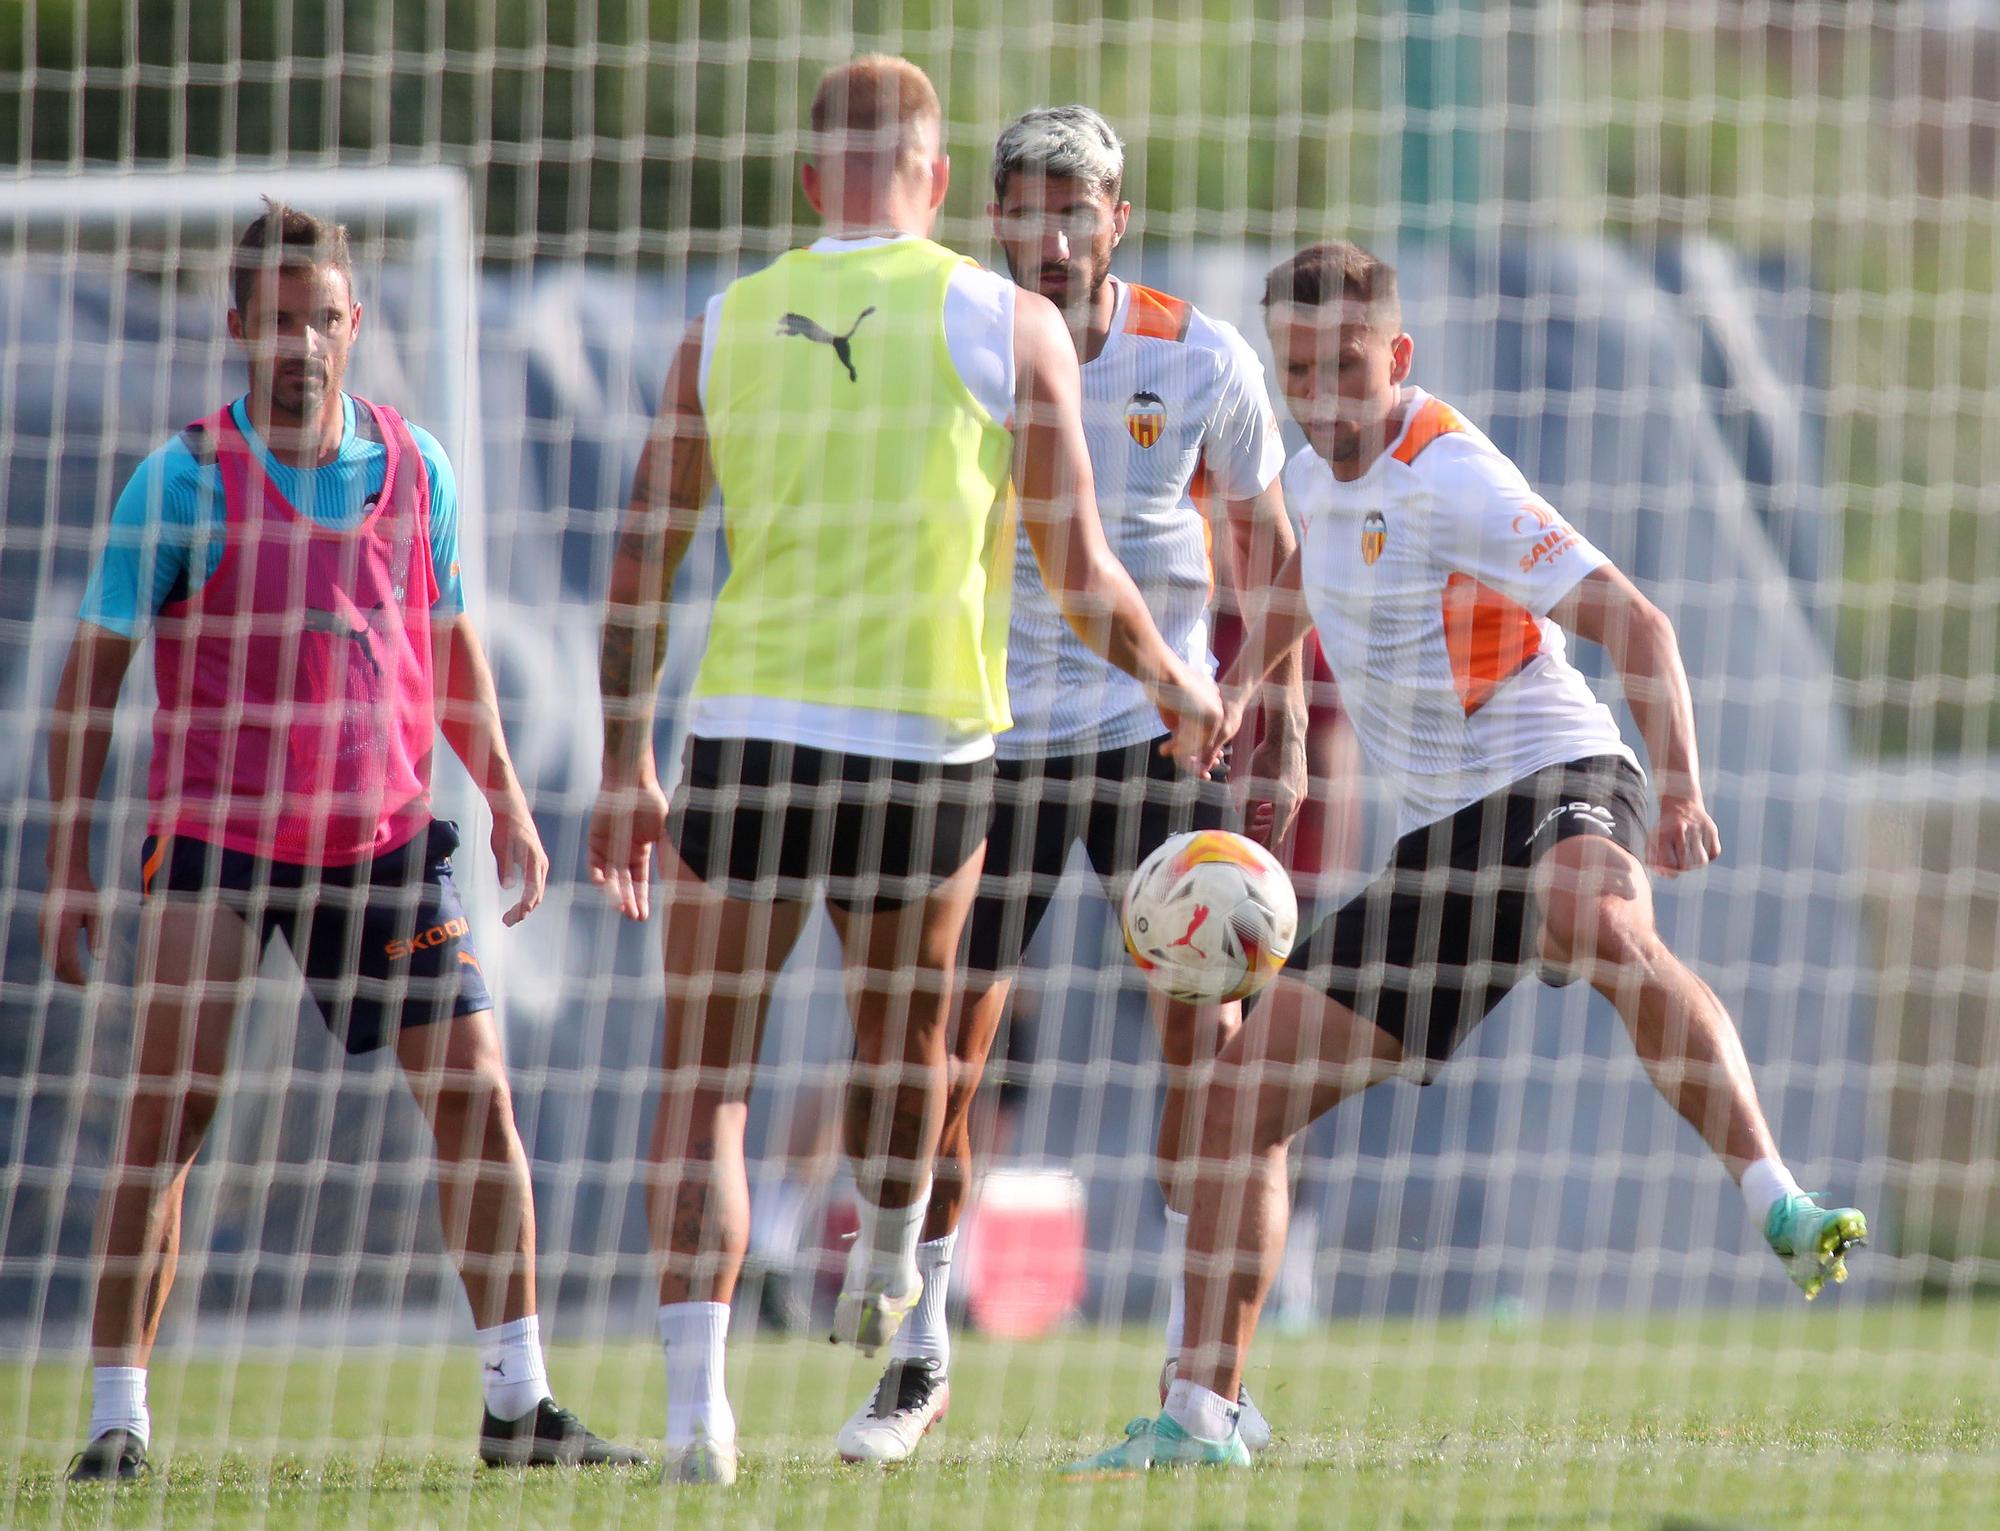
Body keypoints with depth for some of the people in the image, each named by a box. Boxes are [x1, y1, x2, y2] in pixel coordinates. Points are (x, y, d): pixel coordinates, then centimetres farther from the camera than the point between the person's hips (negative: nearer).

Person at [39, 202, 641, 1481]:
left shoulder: (415, 465, 5)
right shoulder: (186, 480, -7)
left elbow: (450, 644, 19)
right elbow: (93, 671, -4)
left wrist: (507, 801, 13)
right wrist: (69, 866, -8)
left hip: (384, 836, 4)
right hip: (215, 842, -4)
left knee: (473, 1092, 0)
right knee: (169, 1110, -11)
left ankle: (518, 1401, 9)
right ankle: (118, 1415, -5)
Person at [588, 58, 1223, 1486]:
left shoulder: (725, 329, 7)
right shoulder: (1008, 323, 1)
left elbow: (641, 565, 8)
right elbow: (1078, 569, 0)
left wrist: (627, 766, 16)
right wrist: (1173, 680, 18)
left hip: (746, 727, 1)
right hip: (929, 742, 0)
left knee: (704, 1077, 5)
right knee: (905, 1023, 26)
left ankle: (696, 1395, -7)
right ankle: (886, 1264, 47)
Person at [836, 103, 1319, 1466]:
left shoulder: (1200, 359, -5)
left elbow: (1261, 537, 8)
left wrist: (1284, 730, 6)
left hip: (1163, 730, 0)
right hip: (990, 735, 0)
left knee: (1205, 1025, -7)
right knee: (940, 1042, -3)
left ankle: (1201, 1366, 1)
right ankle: (919, 1362, 11)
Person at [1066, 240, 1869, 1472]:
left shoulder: (1451, 479, -15)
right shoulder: (1319, 475, 10)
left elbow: (1633, 622, -23)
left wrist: (1682, 795, -35)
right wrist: (1245, 675, 24)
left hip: (1555, 782, -8)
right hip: (1442, 840, 8)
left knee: (1604, 925, -45)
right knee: (1247, 1090, 2)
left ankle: (1783, 1208, -50)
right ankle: (1204, 1417, 10)